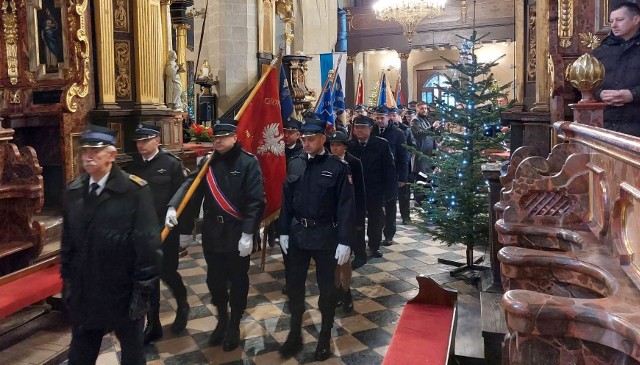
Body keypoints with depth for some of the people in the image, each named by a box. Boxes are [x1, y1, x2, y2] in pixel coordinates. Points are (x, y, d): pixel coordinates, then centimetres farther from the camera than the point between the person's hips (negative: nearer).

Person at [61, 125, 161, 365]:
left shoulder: (135, 190, -15)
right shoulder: (73, 191, 2)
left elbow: (148, 244, -15)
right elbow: (67, 241, 9)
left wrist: (142, 289, -14)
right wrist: (67, 280, 9)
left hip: (124, 292, -4)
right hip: (84, 292, 5)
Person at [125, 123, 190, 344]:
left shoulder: (171, 164, -8)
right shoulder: (134, 166, 5)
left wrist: (184, 229, -10)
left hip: (166, 229, -4)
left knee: (167, 272, 3)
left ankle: (182, 306, 34)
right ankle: (153, 325, 23)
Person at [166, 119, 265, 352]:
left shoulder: (248, 163, -10)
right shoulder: (207, 162, 5)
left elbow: (255, 201, -15)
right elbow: (190, 185, -4)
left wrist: (248, 233, -19)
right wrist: (173, 207, -21)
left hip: (238, 233, -4)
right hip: (212, 232, 5)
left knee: (238, 280, 10)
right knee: (214, 279, 15)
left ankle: (234, 324, 29)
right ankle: (222, 319, 37)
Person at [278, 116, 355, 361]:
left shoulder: (338, 167, -10)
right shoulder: (294, 164, 3)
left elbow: (346, 206, -11)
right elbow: (287, 200, 8)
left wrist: (345, 241, -14)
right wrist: (284, 231, 6)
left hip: (325, 235, -4)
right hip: (297, 234, 4)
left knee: (327, 288, 9)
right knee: (294, 285, 11)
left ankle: (325, 338, 28)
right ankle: (295, 335, 29)